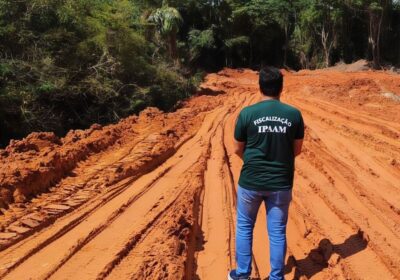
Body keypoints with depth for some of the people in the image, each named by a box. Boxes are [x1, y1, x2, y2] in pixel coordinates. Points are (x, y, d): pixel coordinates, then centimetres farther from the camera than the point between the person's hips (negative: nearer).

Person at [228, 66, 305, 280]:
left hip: (251, 181, -1)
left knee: (244, 227, 18)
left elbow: (238, 149, -1)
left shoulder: (247, 113, -10)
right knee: (277, 232, 13)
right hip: (281, 183, 1)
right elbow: (297, 149, 4)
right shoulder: (294, 114, -4)